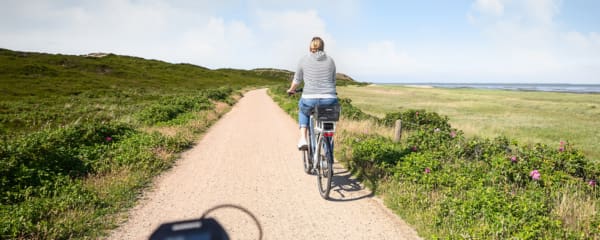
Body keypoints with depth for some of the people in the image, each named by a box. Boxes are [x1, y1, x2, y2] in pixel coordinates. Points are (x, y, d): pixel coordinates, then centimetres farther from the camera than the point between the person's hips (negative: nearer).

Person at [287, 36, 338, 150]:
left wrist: (291, 90, 35)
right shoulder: (330, 60, 11)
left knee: (303, 110, 33)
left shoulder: (304, 60, 6)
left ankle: (303, 139, 18)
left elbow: (297, 80, 15)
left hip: (310, 100, -1)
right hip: (329, 100, 1)